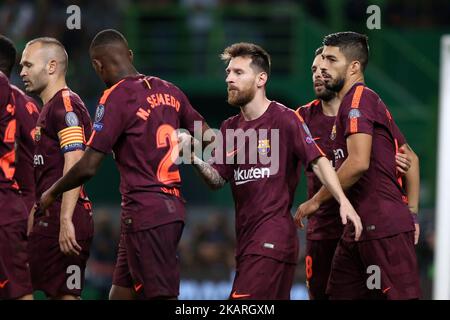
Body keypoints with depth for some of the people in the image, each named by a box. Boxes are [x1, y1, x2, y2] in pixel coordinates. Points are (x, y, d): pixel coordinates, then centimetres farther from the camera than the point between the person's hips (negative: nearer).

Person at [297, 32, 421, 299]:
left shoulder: (358, 98, -9)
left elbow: (358, 163, -22)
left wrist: (317, 200, -11)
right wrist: (411, 215, 20)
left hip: (383, 227, -10)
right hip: (358, 229, 10)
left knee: (400, 296, -10)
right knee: (340, 295, 9)